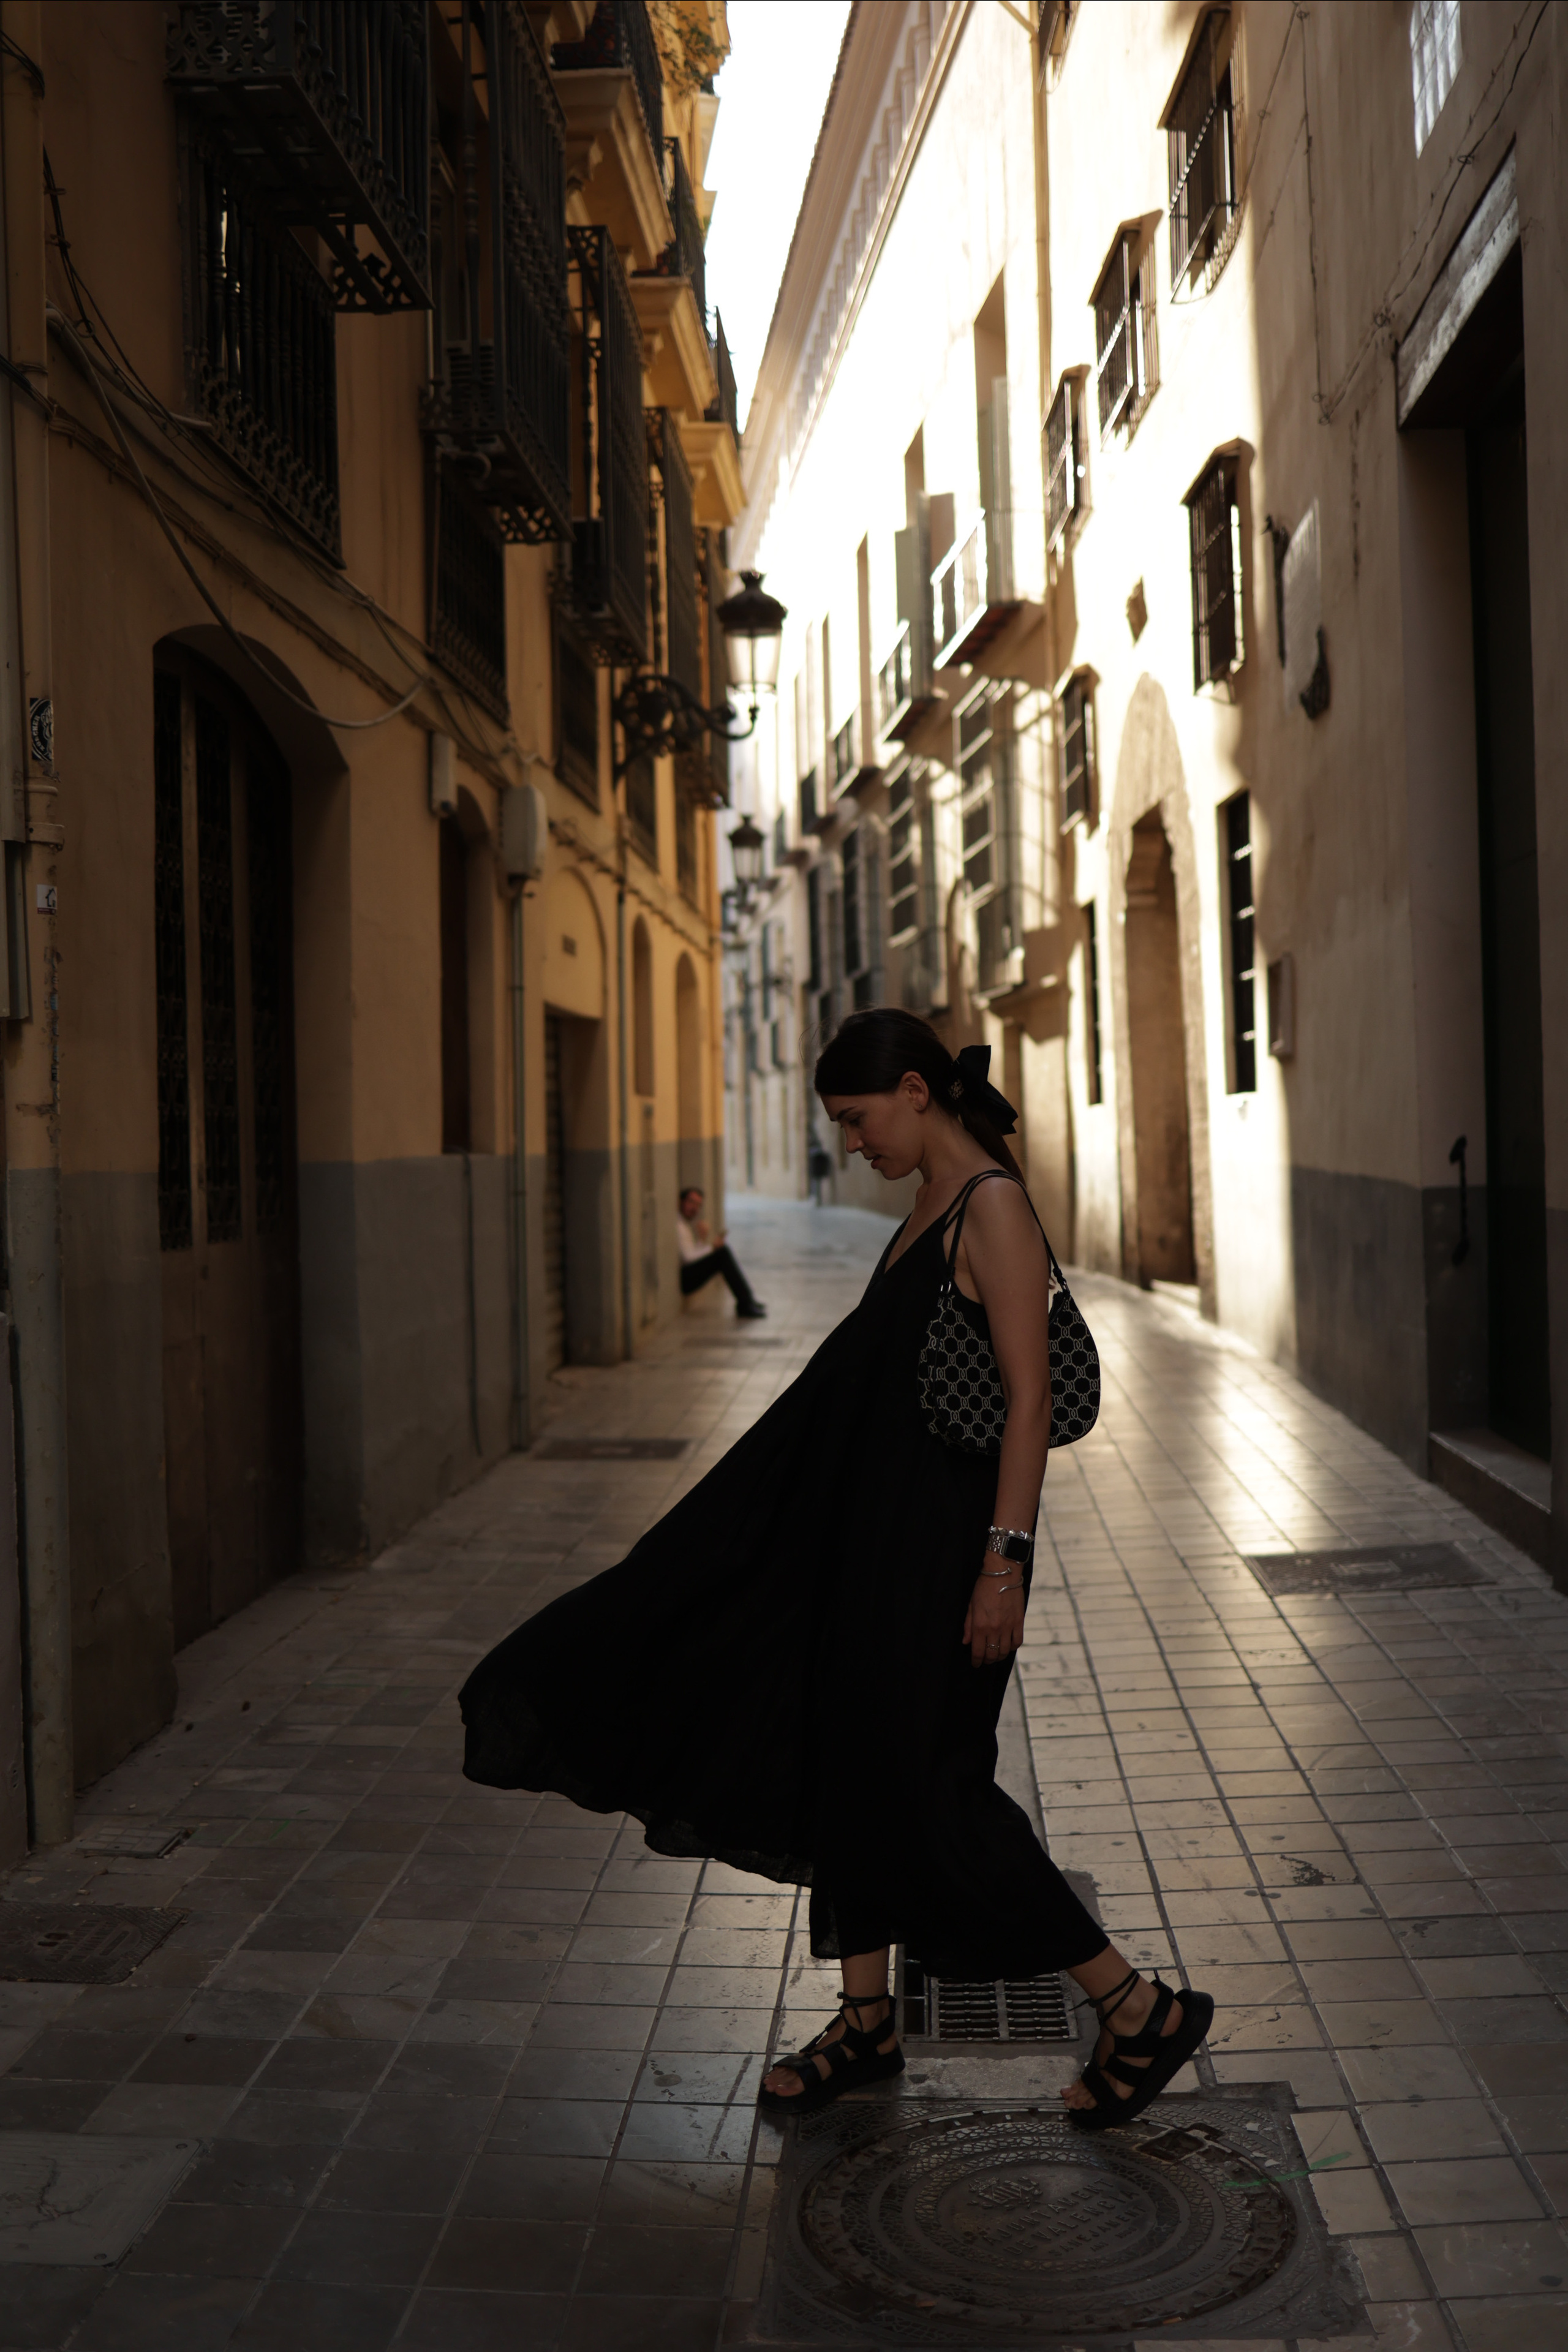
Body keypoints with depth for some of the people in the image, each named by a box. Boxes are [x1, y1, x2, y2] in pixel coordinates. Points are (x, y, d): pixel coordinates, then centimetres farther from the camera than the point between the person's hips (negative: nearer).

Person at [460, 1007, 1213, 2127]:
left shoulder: (994, 1206, -16)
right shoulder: (933, 1205, 12)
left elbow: (1030, 1398, -20)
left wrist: (1004, 1563, -23)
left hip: (948, 1543, -9)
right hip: (876, 1530, 9)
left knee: (927, 1787, -3)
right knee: (845, 1761, 14)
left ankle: (1143, 2010, 9)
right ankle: (868, 2022, 29)